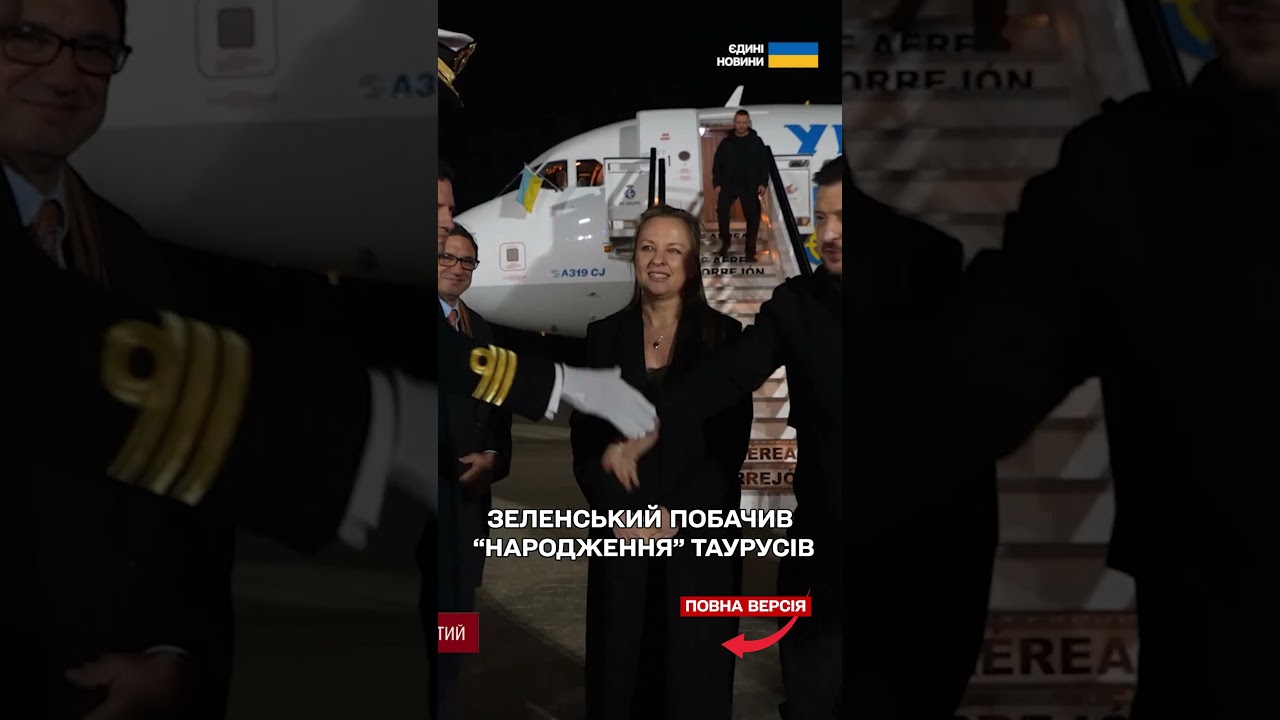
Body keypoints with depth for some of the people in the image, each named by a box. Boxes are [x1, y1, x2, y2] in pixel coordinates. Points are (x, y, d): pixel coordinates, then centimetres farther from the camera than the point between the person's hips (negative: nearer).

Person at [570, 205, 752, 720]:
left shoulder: (722, 335, 1)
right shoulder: (605, 335, 7)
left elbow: (731, 441, -4)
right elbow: (585, 439, 5)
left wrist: (675, 515, -13)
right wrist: (617, 514, -9)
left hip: (699, 534, -2)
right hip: (621, 535, 2)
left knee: (694, 671, 4)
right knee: (620, 666, 5)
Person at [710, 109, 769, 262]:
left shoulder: (756, 142, 5)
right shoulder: (726, 143, 8)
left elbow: (764, 164, 4)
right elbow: (717, 164, 8)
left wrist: (763, 183, -6)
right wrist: (717, 184, -1)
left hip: (750, 186, 0)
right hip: (728, 184, 0)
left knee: (752, 216, -1)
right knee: (722, 209, -18)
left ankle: (750, 251, 6)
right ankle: (725, 241, 1)